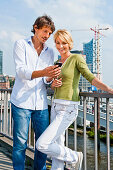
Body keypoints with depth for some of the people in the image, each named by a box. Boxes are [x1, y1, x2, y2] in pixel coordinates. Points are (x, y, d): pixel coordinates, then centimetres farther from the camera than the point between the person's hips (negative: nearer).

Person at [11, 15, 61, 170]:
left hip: (41, 102, 4)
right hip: (21, 101, -4)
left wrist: (51, 77, -16)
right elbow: (21, 71, -11)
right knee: (20, 143, -2)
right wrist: (42, 72, -29)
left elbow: (46, 80, 10)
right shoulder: (21, 44, 3)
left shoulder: (49, 52, 16)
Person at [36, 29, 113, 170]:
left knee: (42, 144, -13)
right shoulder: (57, 62, 15)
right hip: (55, 106, 8)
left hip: (68, 109, -8)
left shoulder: (77, 58, -6)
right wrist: (54, 84, -2)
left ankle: (74, 157, 8)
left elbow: (91, 78, -16)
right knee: (57, 147, 12)